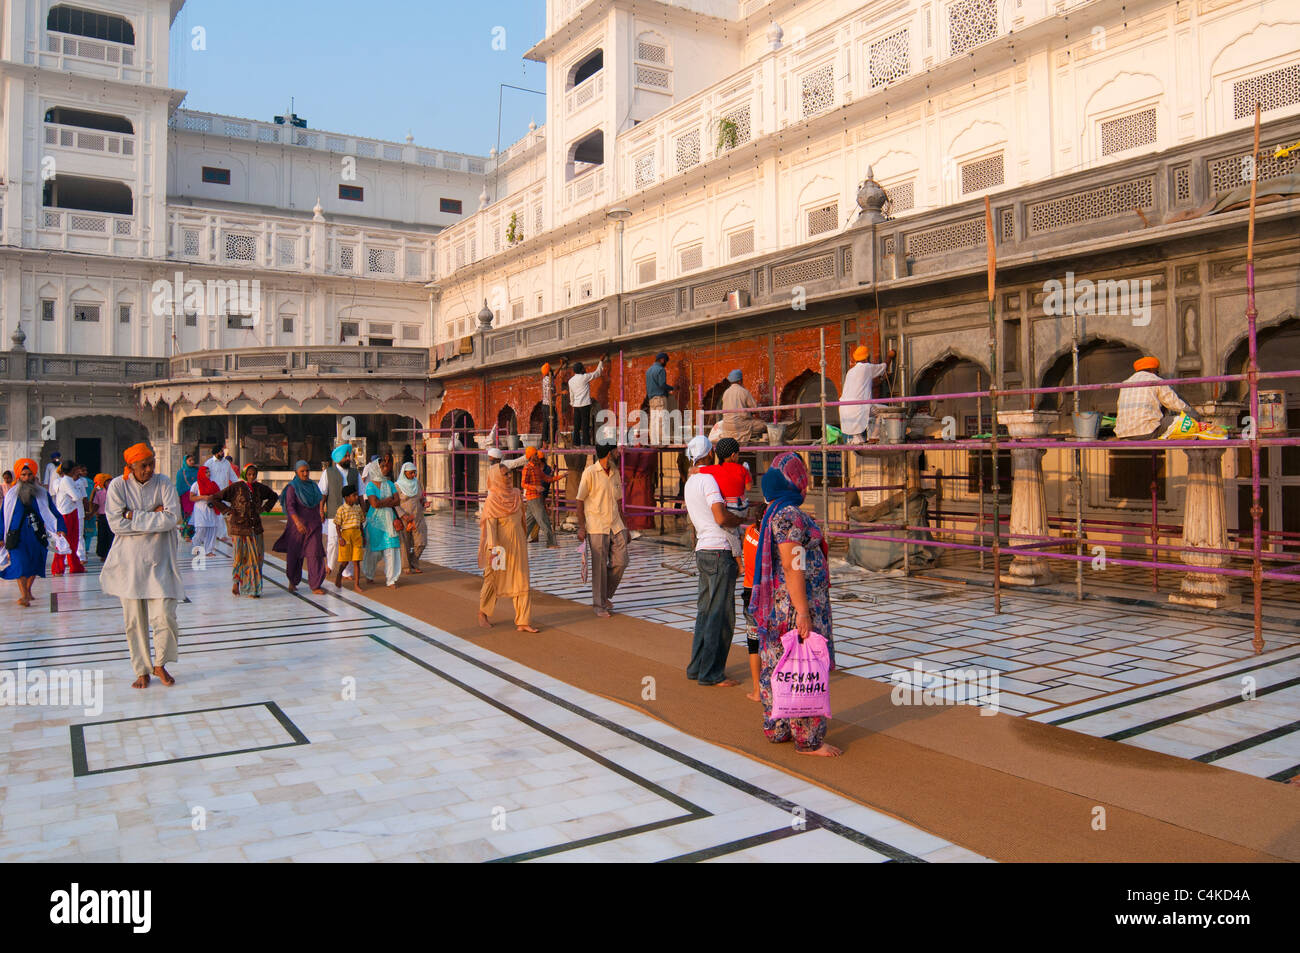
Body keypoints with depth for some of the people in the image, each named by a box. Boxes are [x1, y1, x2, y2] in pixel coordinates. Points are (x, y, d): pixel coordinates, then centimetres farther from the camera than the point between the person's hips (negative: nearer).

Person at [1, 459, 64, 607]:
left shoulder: (43, 493, 6)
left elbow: (52, 512, 8)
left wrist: (59, 528, -6)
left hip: (38, 536, 2)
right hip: (18, 536, -2)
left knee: (35, 564, 10)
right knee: (20, 565, -13)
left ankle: (28, 589, 30)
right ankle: (24, 596, -19)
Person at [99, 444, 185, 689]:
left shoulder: (164, 484, -1)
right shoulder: (118, 486, -1)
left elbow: (173, 518, -13)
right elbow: (116, 523, -11)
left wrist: (135, 516, -13)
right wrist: (154, 516, -13)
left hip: (159, 560, 0)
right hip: (128, 560, 0)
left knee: (165, 616, -6)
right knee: (134, 620, 6)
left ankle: (160, 664, 16)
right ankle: (142, 670, 20)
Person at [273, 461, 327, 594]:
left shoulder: (313, 486, 10)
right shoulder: (292, 487, -7)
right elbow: (290, 506, -19)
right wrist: (297, 522, -32)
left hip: (313, 525, 4)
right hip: (297, 525, -3)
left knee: (314, 553, -7)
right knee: (295, 554, 9)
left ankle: (315, 585, -8)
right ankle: (292, 581, 32)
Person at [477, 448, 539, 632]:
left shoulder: (516, 494, 9)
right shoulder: (492, 499, -10)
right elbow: (490, 524, -17)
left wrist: (524, 538, 22)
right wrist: (493, 546, -28)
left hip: (517, 544, 5)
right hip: (500, 544, -5)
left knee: (521, 580, 0)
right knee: (493, 577, 9)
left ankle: (523, 621, 0)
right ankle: (483, 613, 31)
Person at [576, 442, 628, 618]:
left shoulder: (615, 473, 14)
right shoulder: (590, 473, -7)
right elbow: (580, 501, -4)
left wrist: (624, 527, 17)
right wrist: (581, 527, -9)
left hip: (616, 525, 6)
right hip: (596, 527, -6)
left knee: (621, 561, 0)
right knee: (600, 566, -2)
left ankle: (606, 595, 21)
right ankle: (600, 605, 9)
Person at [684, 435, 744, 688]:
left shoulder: (690, 483, 16)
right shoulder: (708, 480, -13)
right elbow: (721, 518, -23)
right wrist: (745, 518, -7)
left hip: (703, 551, 9)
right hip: (719, 552, -9)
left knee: (705, 611, 15)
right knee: (720, 615, -4)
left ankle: (697, 667, 21)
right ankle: (711, 673, 0)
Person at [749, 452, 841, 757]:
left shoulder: (776, 511, 12)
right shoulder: (790, 515, -19)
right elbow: (792, 566, -23)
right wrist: (802, 612, -22)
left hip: (779, 603, 10)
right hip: (796, 602, -10)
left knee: (777, 667, 14)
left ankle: (776, 728, 24)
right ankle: (808, 740, 6)